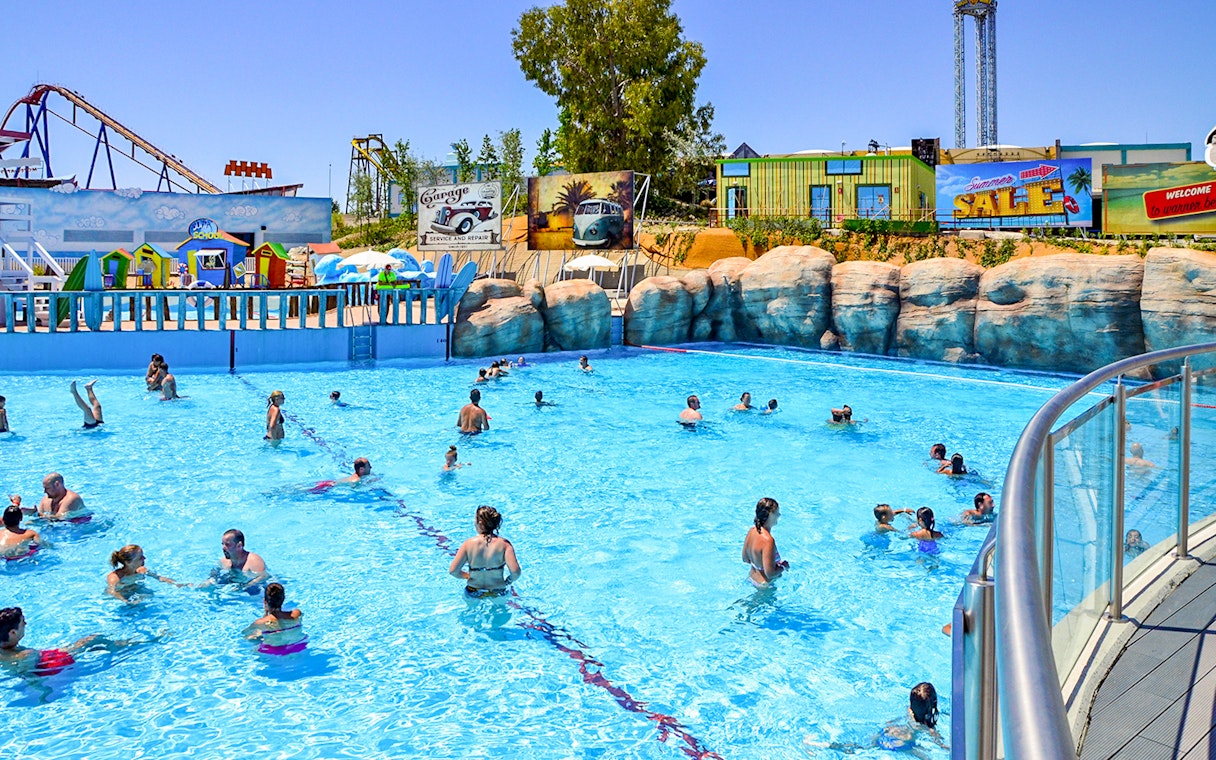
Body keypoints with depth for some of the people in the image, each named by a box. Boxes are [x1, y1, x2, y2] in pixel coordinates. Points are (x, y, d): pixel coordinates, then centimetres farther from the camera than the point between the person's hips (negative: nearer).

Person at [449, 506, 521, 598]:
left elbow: (453, 571, -17)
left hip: (473, 593, 1)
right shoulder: (504, 544, -17)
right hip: (498, 593, -1)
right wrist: (507, 582, -5)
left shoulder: (468, 544, -15)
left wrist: (467, 576, 3)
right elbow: (515, 572, -26)